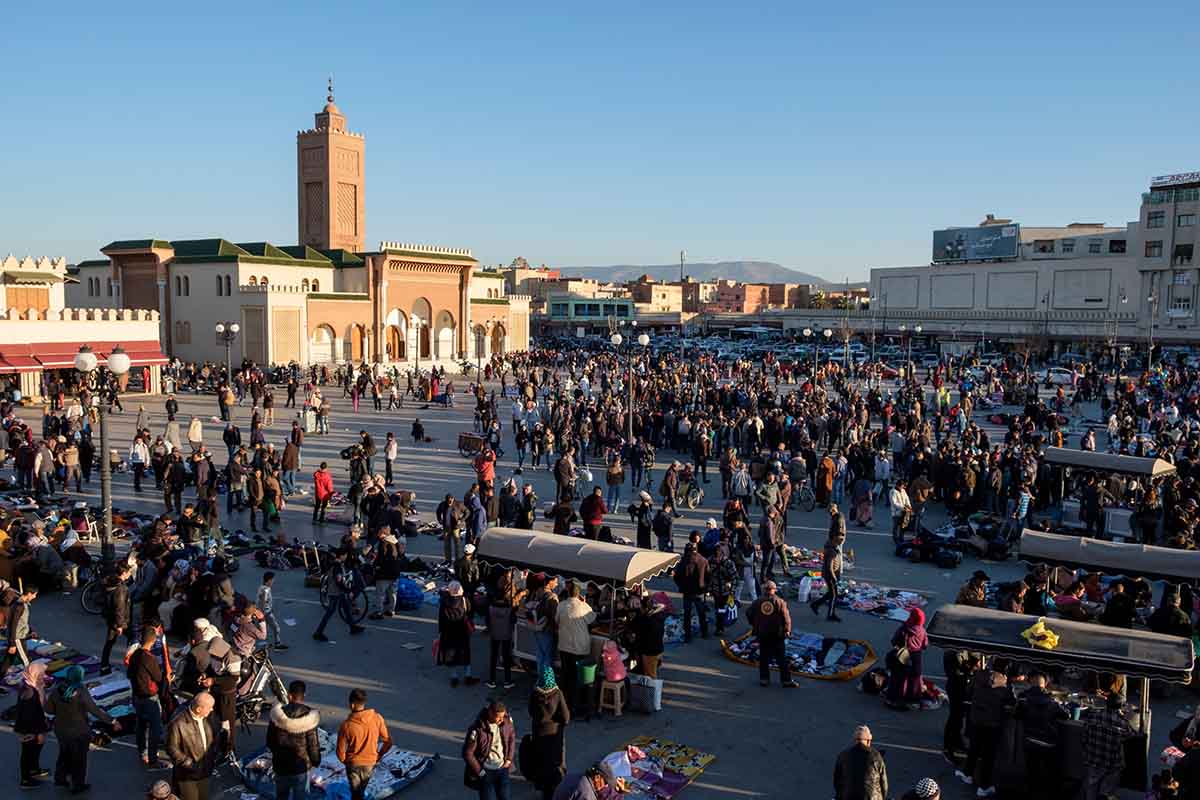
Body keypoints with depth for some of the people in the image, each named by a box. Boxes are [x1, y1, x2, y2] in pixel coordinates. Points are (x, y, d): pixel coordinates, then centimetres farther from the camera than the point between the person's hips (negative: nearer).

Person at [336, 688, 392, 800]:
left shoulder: (347, 725, -26)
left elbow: (340, 751, -15)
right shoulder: (377, 718, -19)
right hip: (371, 762, 2)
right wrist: (379, 755, 7)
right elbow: (388, 742, -11)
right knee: (361, 789, 30)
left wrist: (344, 761, 6)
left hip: (353, 764, -2)